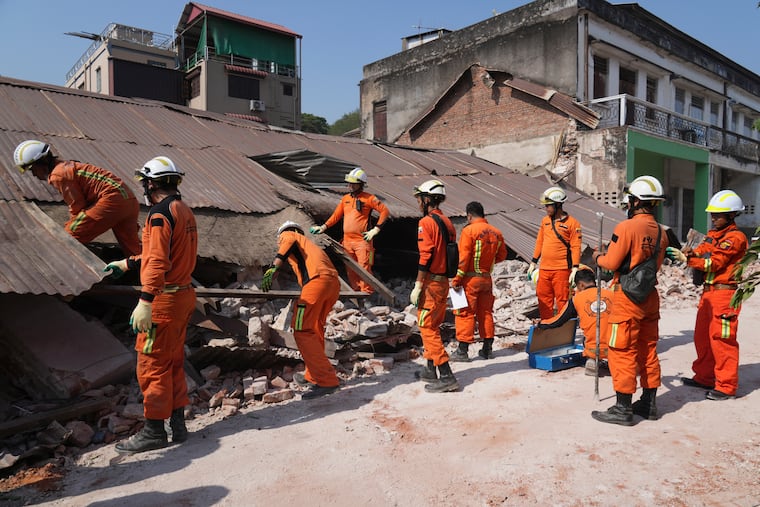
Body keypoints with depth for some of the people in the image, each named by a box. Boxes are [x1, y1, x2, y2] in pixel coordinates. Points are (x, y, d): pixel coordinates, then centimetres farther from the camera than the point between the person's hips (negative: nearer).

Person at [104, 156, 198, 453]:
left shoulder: (160, 213, -15)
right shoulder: (185, 211, 13)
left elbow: (158, 261, -24)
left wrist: (145, 302, -28)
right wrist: (127, 263, 28)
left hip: (164, 300, -9)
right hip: (184, 295, 9)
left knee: (152, 365, 2)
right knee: (173, 363, 16)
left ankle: (154, 431, 13)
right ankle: (177, 425, 25)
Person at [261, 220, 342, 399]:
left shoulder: (287, 234, 21)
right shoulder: (308, 243, 40)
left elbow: (289, 242, -2)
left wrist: (273, 268, -14)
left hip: (317, 280, -8)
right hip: (334, 282, 8)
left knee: (302, 331, -9)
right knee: (315, 330, 19)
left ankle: (326, 381, -15)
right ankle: (312, 376, 27)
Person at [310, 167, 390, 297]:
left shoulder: (369, 198, -3)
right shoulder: (345, 199, 14)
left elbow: (385, 211, -4)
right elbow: (336, 215, 18)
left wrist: (376, 229, -9)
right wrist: (324, 227, 9)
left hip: (362, 240, -6)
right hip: (347, 240, 6)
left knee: (364, 268, -9)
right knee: (351, 270, 9)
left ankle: (367, 294, -2)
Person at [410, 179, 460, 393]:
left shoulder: (426, 222, -14)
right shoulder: (447, 222, 12)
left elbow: (426, 257, -20)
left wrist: (418, 286, -18)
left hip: (430, 283, -9)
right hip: (444, 282, 9)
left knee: (427, 328, -3)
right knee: (433, 326, 18)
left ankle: (446, 377, -5)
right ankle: (430, 371, 28)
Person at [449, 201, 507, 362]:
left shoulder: (469, 230, -12)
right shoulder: (496, 232, 6)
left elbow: (463, 257, -16)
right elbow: (502, 255, 14)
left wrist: (456, 279, -12)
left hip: (470, 278, -6)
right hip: (487, 278, 6)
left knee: (465, 313, -1)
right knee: (486, 312, 14)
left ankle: (462, 350, 1)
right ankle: (487, 349, 20)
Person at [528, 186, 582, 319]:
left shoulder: (572, 223, -6)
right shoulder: (545, 221, 12)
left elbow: (576, 247, -8)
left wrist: (575, 268, -14)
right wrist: (533, 263, 17)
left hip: (561, 269, -6)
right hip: (544, 269, 6)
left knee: (562, 301, -1)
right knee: (544, 300, 11)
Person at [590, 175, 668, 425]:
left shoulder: (626, 227, -17)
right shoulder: (661, 233, 5)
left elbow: (611, 263, -15)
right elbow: (655, 264, 14)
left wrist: (598, 257, 7)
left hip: (627, 297, -7)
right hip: (649, 297, 7)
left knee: (622, 352, 0)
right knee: (648, 350, 16)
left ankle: (623, 409, 5)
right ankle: (649, 402, 26)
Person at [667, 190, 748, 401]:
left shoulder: (735, 237, -11)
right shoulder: (713, 234, 16)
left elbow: (714, 263, -18)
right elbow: (701, 253, 6)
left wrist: (686, 259, -21)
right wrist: (689, 253, -15)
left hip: (725, 293, -9)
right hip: (708, 290, 9)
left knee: (721, 338, -5)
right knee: (702, 336, 14)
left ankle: (726, 386, 4)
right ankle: (704, 377, 27)